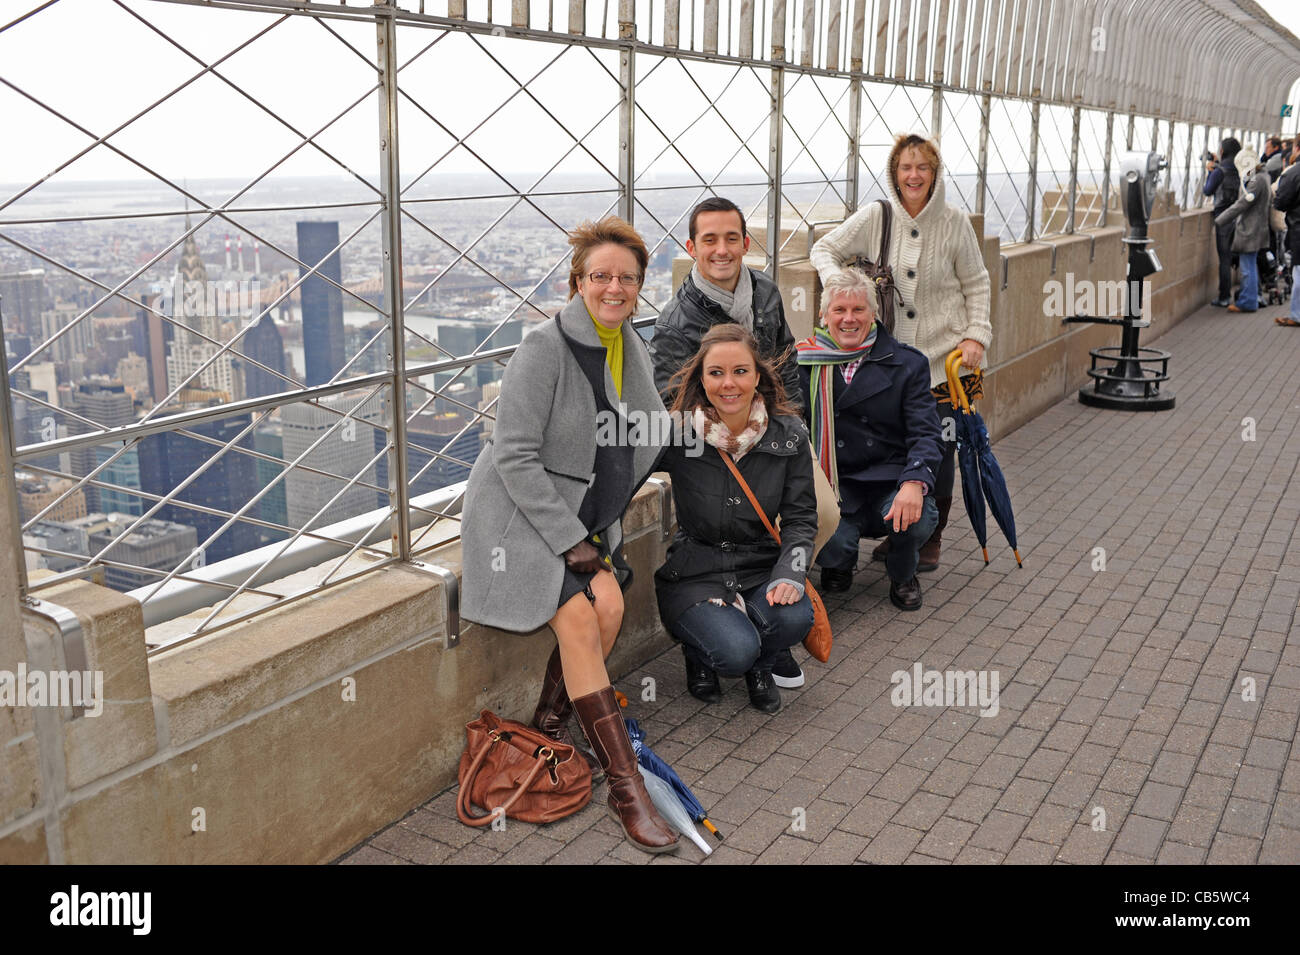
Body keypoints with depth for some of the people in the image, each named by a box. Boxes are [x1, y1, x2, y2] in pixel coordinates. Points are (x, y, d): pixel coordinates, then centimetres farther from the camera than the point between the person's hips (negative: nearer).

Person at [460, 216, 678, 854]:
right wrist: (570, 541, -20)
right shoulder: (544, 348, -17)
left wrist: (596, 532, 7)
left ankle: (549, 729, 5)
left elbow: (637, 443, 18)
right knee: (581, 618, -23)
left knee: (608, 606, -18)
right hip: (522, 515, -6)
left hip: (584, 518, 7)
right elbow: (516, 457, -19)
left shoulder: (633, 349, 6)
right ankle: (625, 785, -18)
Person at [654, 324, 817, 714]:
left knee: (795, 617, -28)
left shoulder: (788, 433, -4)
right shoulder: (677, 433, -12)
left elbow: (800, 517, 0)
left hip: (761, 568, 3)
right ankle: (700, 655, 13)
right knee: (735, 650, -28)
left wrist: (790, 575, -15)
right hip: (694, 574, -3)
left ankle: (759, 667, 10)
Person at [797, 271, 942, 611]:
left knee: (918, 520, -31)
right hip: (831, 486, 0)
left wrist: (914, 483, -25)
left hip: (890, 484, 0)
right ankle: (838, 567, 16)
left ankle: (902, 574, 9)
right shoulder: (805, 363, 6)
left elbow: (925, 433, -5)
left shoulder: (907, 363, 4)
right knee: (831, 545, -28)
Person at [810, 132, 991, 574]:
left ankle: (931, 538, 21)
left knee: (938, 448, 2)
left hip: (943, 355, -1)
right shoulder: (874, 218, 0)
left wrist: (976, 334, -5)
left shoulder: (955, 222, -1)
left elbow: (976, 284, 6)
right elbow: (825, 250, 8)